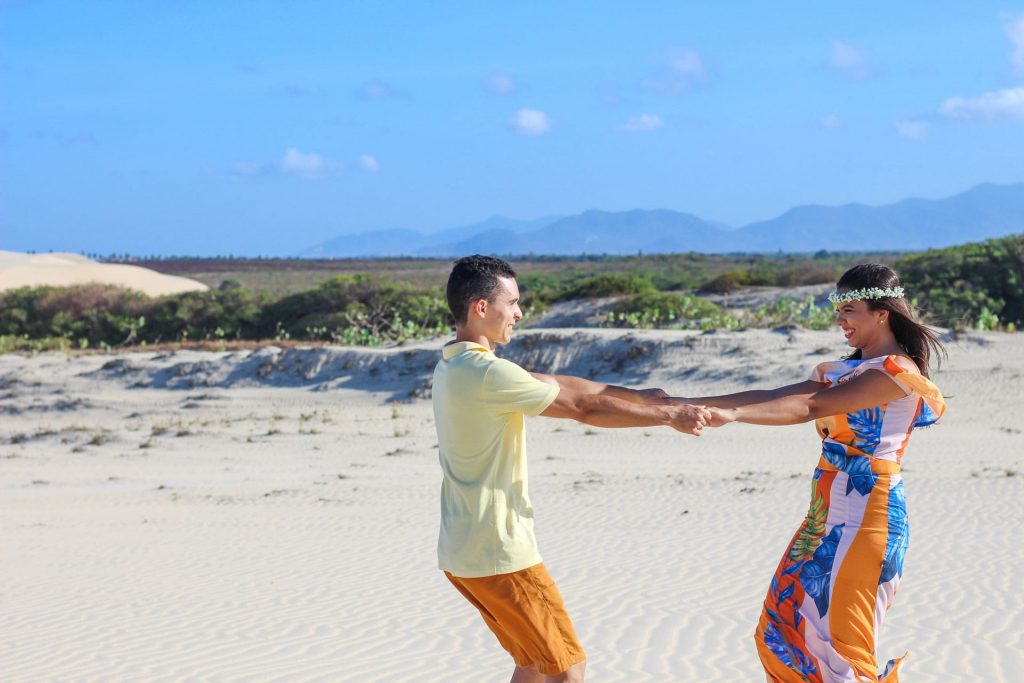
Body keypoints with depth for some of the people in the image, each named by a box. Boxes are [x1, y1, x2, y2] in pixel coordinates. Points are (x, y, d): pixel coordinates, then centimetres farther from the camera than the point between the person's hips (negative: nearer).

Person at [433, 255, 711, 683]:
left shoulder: (451, 367, 10)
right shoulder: (488, 373, -21)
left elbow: (553, 383, 12)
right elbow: (585, 408, -15)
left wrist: (637, 396, 11)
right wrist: (669, 416, -5)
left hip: (461, 551, 10)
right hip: (498, 554, -10)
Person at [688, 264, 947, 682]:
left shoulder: (898, 370, -11)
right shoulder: (848, 370, 15)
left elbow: (811, 406, -21)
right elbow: (774, 396, 6)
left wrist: (732, 414, -30)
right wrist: (687, 404, -3)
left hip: (866, 511, -9)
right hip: (828, 512, 9)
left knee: (840, 640, -7)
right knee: (784, 630, 8)